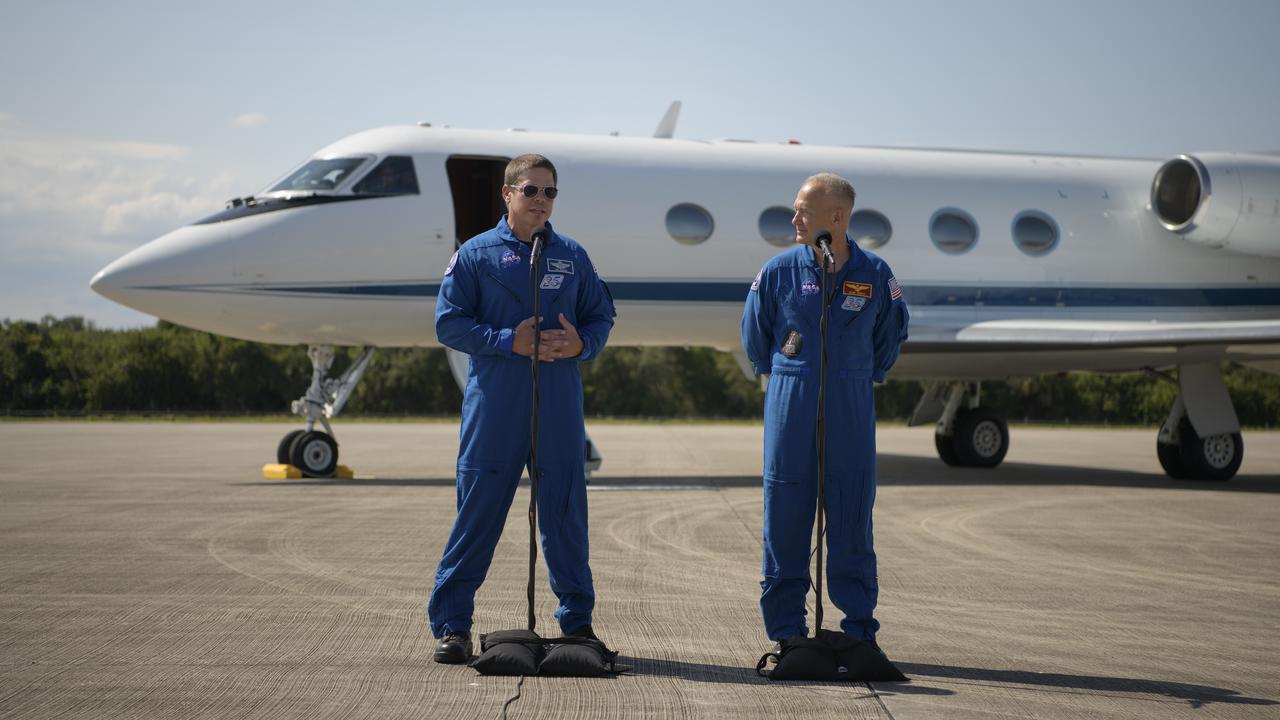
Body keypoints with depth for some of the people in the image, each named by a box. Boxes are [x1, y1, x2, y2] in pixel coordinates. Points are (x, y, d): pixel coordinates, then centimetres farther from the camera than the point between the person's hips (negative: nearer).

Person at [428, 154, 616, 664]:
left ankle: (577, 620, 20)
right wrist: (508, 342, -14)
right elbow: (449, 323, -2)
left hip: (559, 406, 3)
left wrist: (581, 344, -7)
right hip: (495, 403, -3)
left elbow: (602, 316, 15)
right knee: (477, 511, -2)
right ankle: (451, 625, 6)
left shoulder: (572, 257, 12)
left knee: (566, 511, 8)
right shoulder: (477, 254, 3)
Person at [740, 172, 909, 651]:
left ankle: (860, 630, 12)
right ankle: (786, 632, 12)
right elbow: (754, 334, 14)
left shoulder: (874, 274, 0)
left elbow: (891, 334, 17)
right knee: (785, 524, 2)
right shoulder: (779, 271, -2)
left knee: (853, 526, 2)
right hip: (791, 410, 0)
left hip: (852, 414, 0)